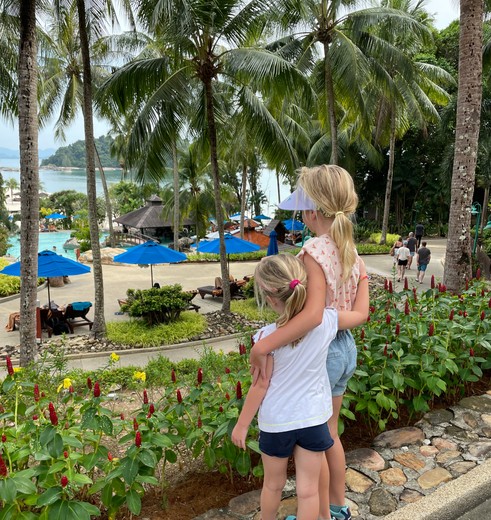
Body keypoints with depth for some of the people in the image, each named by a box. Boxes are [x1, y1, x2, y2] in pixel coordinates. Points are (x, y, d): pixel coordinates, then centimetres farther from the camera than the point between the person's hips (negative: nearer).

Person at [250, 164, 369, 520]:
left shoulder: (314, 252, -23)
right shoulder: (353, 253, 1)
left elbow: (313, 314, -36)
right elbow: (361, 313, -4)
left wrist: (262, 347, -35)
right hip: (345, 349, 8)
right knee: (328, 433, 26)